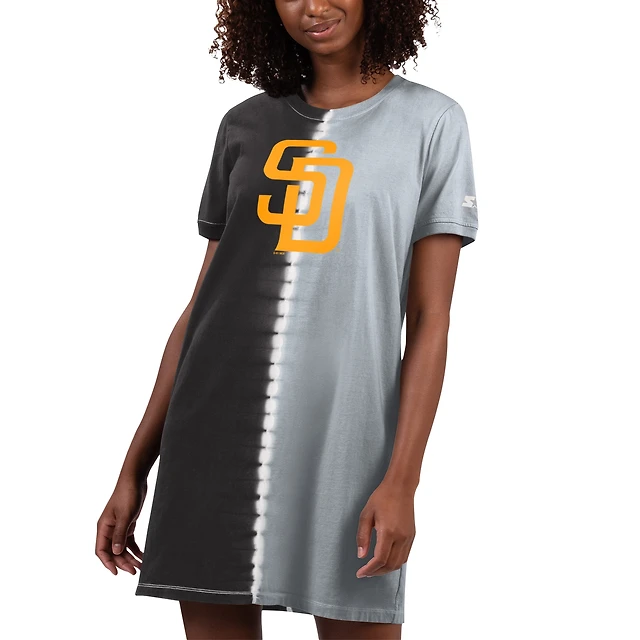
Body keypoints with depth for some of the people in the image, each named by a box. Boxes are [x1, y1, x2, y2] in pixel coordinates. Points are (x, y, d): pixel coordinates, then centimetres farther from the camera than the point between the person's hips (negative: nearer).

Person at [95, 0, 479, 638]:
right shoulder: (245, 126, 12)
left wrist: (402, 480, -10)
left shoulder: (430, 122, 4)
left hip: (341, 438, -2)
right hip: (215, 436, 3)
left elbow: (430, 319, -1)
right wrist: (135, 469, 9)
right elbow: (202, 304, 13)